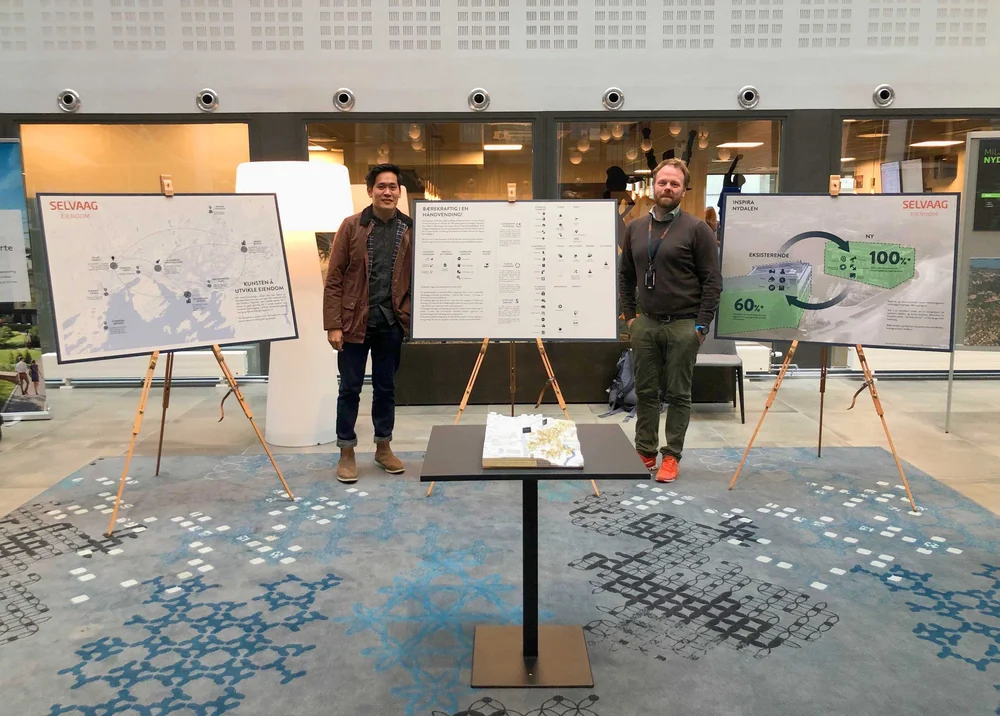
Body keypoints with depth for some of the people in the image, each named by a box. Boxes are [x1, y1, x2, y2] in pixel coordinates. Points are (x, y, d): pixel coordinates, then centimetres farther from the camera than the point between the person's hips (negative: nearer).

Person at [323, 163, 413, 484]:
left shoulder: (410, 229, 3)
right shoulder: (351, 226, -3)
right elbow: (334, 279, -4)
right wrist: (333, 324, -9)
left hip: (392, 322, 2)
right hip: (355, 321, -2)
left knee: (386, 387, 12)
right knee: (350, 388, 6)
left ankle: (383, 447, 27)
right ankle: (346, 452, 18)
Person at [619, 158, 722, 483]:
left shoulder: (696, 229, -6)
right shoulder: (635, 228, 8)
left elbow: (712, 281, -8)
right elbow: (626, 275, 15)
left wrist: (701, 325, -11)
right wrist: (629, 315, 9)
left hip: (684, 326, -4)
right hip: (646, 324, 5)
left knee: (678, 394, 4)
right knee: (645, 392, 11)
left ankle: (671, 456, 15)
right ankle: (645, 452, 23)